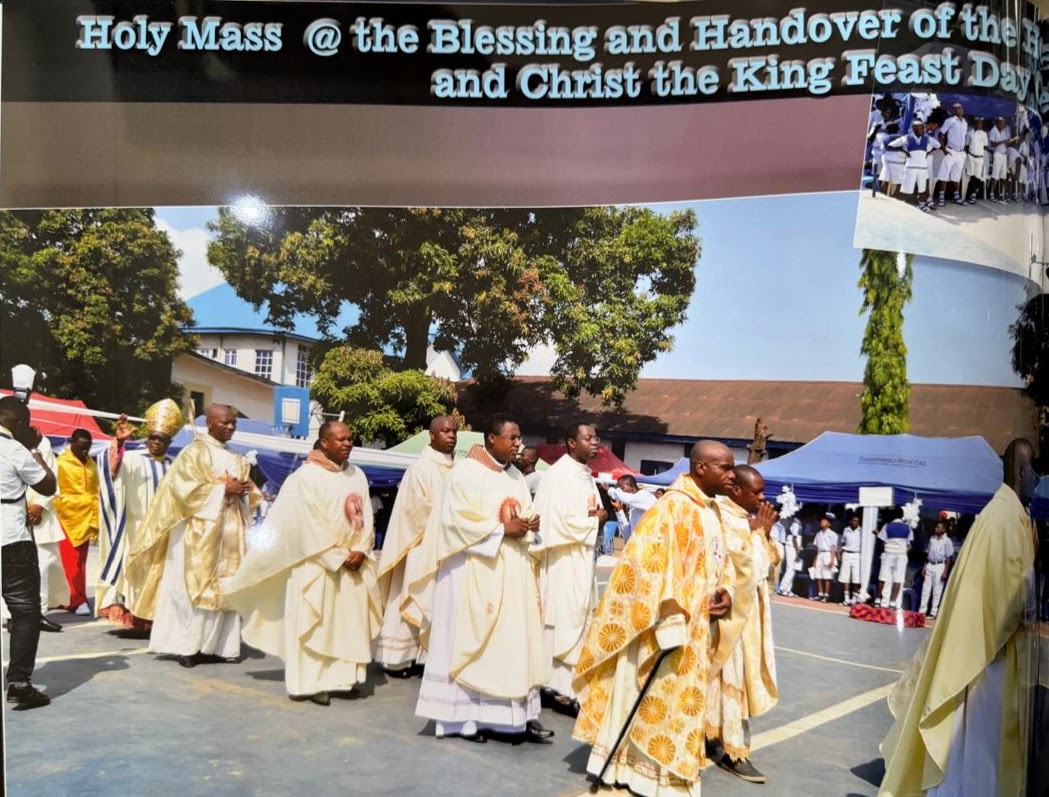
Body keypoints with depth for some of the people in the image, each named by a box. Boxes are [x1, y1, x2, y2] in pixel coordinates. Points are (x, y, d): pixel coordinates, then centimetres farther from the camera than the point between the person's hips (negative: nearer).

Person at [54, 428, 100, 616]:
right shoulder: (61, 463, -7)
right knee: (71, 561, -3)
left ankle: (78, 598, 18)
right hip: (68, 518, -6)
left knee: (81, 561, 11)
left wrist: (96, 519, 13)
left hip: (86, 518, 6)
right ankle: (77, 600, 0)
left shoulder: (91, 463, 11)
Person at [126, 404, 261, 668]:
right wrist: (223, 489, -16)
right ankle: (187, 646, -1)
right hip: (200, 531, -7)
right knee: (195, 586, -6)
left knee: (225, 588, 6)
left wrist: (244, 490, -3)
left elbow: (245, 491, 20)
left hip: (230, 529, 7)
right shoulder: (194, 452, -4)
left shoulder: (235, 458, 16)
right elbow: (185, 488, -14)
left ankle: (218, 645, 10)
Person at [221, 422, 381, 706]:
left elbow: (367, 517, 6)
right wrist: (338, 557, -14)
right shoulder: (307, 476, -8)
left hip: (353, 564, 6)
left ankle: (339, 679, 14)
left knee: (348, 622, 7)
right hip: (317, 564, -6)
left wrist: (360, 551, -8)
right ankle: (312, 682, 4)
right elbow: (310, 525, -13)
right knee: (315, 623, -2)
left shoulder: (357, 475, 10)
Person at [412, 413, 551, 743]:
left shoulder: (516, 476, 15)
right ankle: (463, 716, 5)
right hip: (475, 571, -7)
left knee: (513, 639, 5)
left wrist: (529, 525, -4)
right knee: (471, 641, -3)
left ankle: (515, 714, 8)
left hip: (512, 570, 7)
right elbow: (458, 520, -14)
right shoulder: (466, 472, -8)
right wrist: (502, 529, -17)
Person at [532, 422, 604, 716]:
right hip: (563, 562, -9)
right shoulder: (558, 475, -15)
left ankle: (560, 683, 20)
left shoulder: (586, 476, 13)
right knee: (564, 622, -5)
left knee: (577, 621, 12)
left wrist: (595, 515, 2)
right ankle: (561, 687, 3)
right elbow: (560, 522, -20)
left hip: (582, 560, 9)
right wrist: (594, 519, -9)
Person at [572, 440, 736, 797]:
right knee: (664, 696, 1)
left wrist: (723, 591, 2)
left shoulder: (711, 510, 11)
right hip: (673, 622, -10)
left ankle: (641, 761, 30)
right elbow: (657, 563, -24)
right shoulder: (675, 506, -18)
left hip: (695, 623, 10)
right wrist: (669, 621, -27)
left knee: (681, 696, 17)